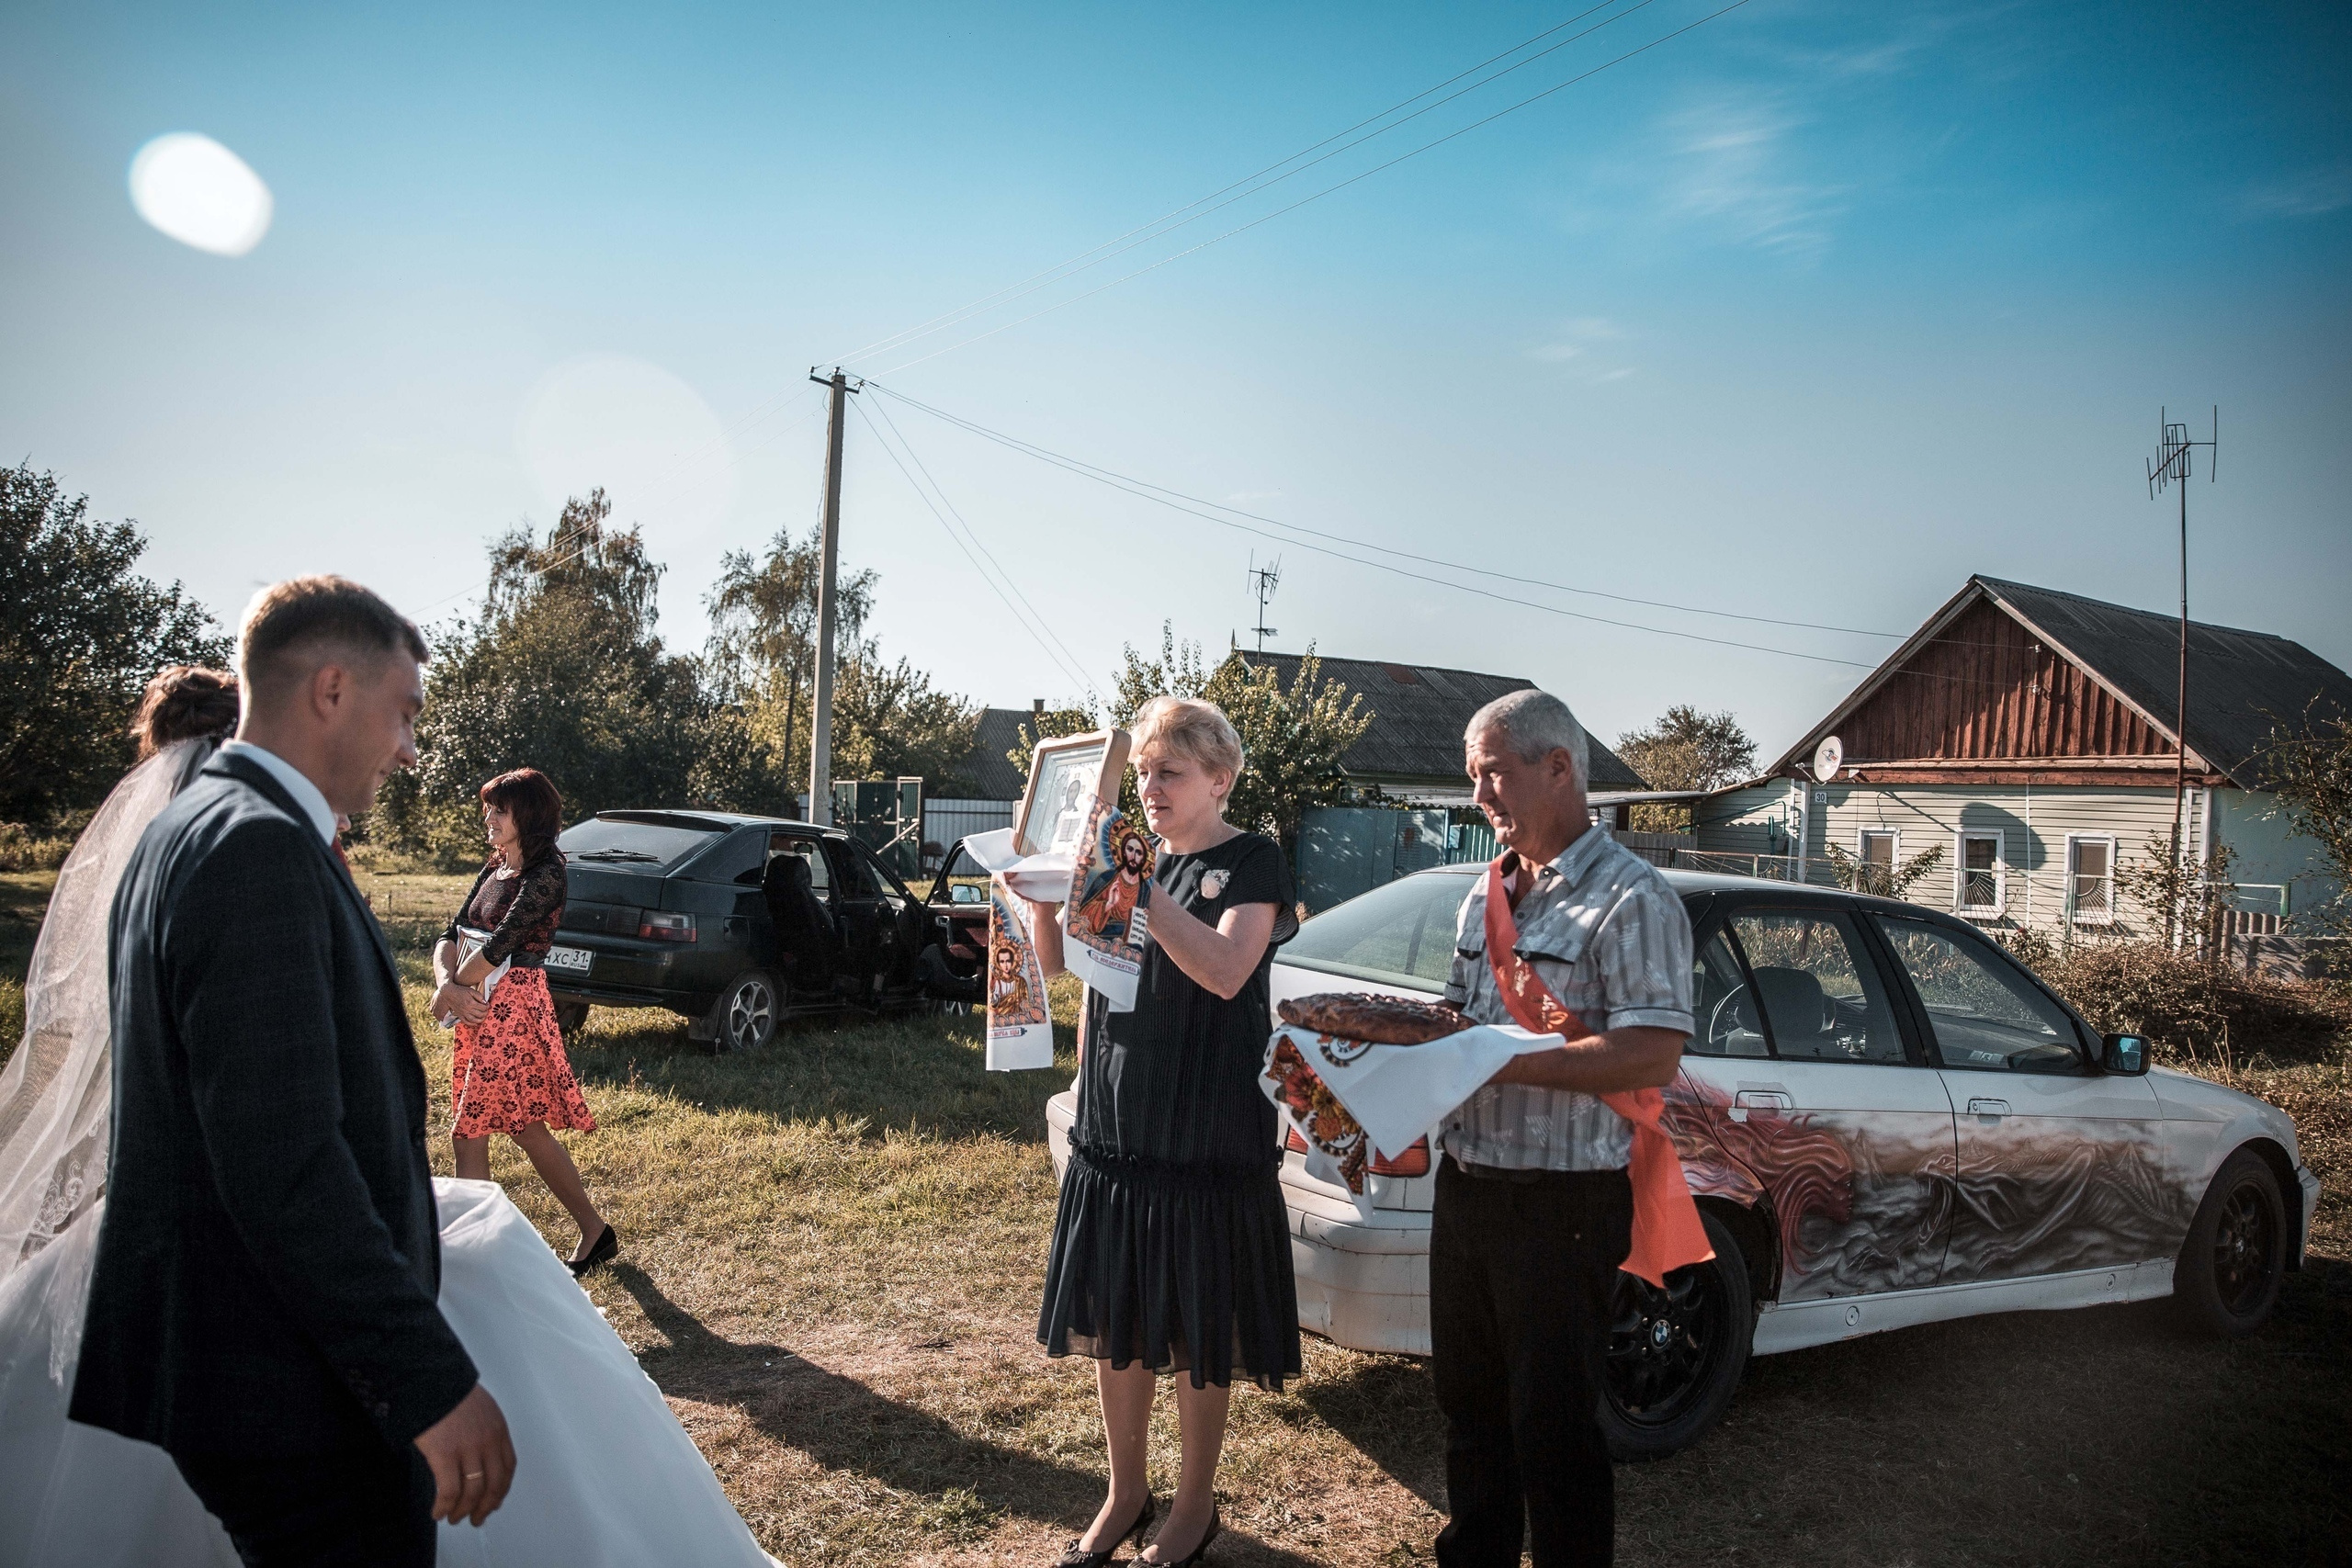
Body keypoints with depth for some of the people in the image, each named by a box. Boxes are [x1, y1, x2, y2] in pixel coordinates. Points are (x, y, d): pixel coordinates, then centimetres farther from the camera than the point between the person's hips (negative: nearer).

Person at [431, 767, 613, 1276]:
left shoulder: (544, 874, -14)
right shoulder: (495, 868, 12)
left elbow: (498, 946, -21)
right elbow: (452, 934, 7)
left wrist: (447, 993, -9)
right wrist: (449, 985, -11)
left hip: (514, 1008, -9)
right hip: (479, 1008, 9)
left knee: (468, 1134, -4)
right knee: (529, 1131, 14)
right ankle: (596, 1231, 25)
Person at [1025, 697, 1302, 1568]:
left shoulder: (1251, 863, -6)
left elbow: (1225, 970, -23)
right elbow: (1057, 964, 7)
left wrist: (1132, 885, -28)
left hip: (1206, 1136, -5)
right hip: (1114, 1127, 5)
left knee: (1198, 1336, 6)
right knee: (1112, 1326, 13)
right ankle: (1125, 1495, 32)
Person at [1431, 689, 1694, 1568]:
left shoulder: (1630, 896, -12)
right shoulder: (1489, 894, 13)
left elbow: (1652, 1055, -21)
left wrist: (1500, 1061, -25)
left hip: (1561, 1206, -8)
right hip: (1464, 1189, 8)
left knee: (1552, 1427, 4)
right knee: (1468, 1403, 20)